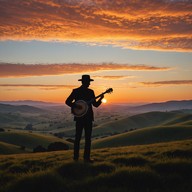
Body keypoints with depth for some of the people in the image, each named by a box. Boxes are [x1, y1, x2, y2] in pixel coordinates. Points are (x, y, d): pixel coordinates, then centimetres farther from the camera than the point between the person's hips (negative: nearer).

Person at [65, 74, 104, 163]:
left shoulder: (90, 92, 10)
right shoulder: (76, 91, -1)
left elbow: (95, 104, 8)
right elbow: (67, 101, -5)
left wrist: (100, 99, -10)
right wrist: (76, 106, -18)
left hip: (88, 117, 4)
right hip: (79, 117, -3)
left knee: (88, 138, 2)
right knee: (78, 137, 0)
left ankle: (87, 157, 6)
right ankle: (76, 156, 9)